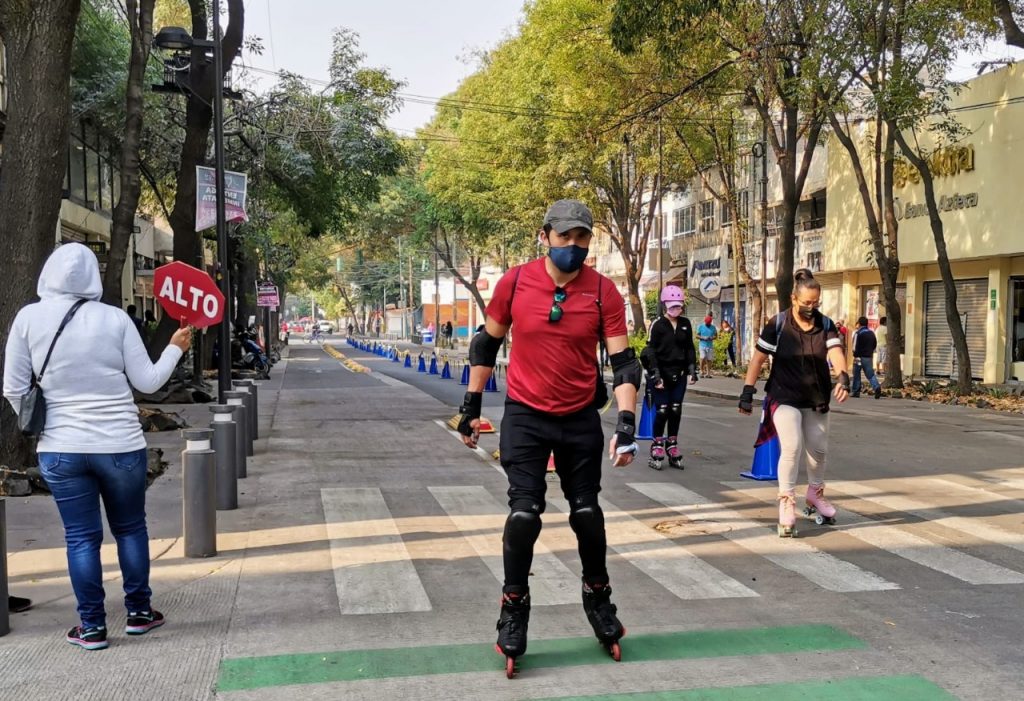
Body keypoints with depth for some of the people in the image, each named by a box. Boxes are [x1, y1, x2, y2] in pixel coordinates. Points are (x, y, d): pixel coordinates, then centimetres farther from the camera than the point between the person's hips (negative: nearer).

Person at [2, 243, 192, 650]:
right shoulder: (115, 319, -6)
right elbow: (147, 381, -2)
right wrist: (175, 348, 13)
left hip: (60, 449, 1)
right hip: (120, 445, 0)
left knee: (81, 537, 9)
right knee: (130, 527, 16)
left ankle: (92, 627, 15)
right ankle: (139, 612, 25)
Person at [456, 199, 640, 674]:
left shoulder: (603, 291, -10)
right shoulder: (515, 282, -8)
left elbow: (622, 361, -9)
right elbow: (486, 344, 4)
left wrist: (626, 423, -20)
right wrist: (471, 407, 5)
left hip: (581, 419, 1)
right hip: (524, 416, -1)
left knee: (587, 511, 10)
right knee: (524, 512, -6)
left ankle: (598, 597, 33)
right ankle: (514, 606, 14)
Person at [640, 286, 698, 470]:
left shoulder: (685, 324, 9)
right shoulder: (658, 325, -6)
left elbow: (690, 348, 15)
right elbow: (651, 351, -9)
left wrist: (692, 369, 6)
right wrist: (655, 374, -15)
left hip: (679, 375, 5)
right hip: (661, 374, -5)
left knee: (676, 411, 7)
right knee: (662, 411, -5)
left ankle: (672, 447, 17)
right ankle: (657, 448, 5)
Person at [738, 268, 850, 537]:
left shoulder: (826, 325, -4)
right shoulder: (778, 324, -11)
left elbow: (836, 351, -20)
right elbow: (758, 358, -7)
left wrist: (843, 376, -39)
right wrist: (748, 391, -11)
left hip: (816, 399, 4)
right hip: (784, 397, -4)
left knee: (818, 450, 15)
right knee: (792, 447, -19)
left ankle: (815, 494, 40)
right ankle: (786, 503, -6)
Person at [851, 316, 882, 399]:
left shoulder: (858, 333, -11)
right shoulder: (871, 333, 10)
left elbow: (855, 346, -15)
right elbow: (875, 345, 17)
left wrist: (855, 355, -6)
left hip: (860, 357, -5)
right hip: (869, 357, 5)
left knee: (856, 374, 6)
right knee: (870, 374, 7)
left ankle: (856, 391, 10)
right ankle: (877, 387, -16)